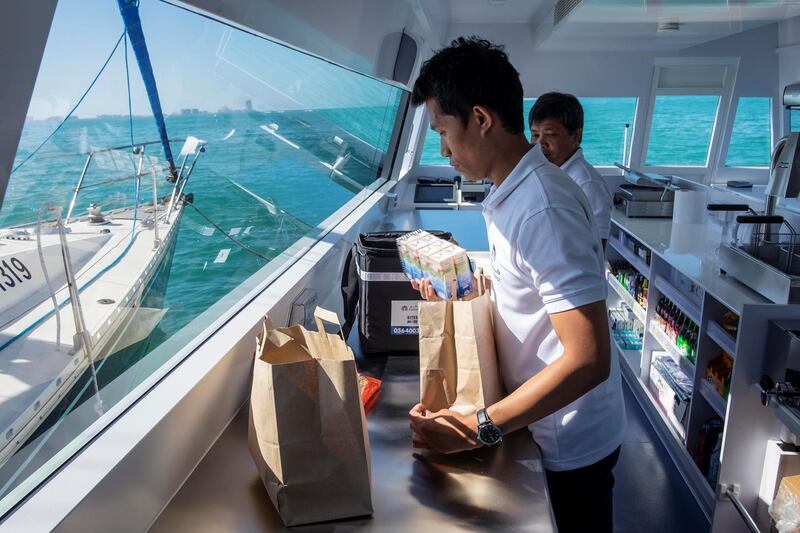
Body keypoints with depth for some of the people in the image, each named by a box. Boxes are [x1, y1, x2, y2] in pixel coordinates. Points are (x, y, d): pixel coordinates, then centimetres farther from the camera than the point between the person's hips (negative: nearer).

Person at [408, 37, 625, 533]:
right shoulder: (512, 193, 2)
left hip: (569, 447, -8)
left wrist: (477, 429, -29)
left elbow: (588, 359, -30)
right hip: (545, 431, 8)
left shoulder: (543, 208, -28)